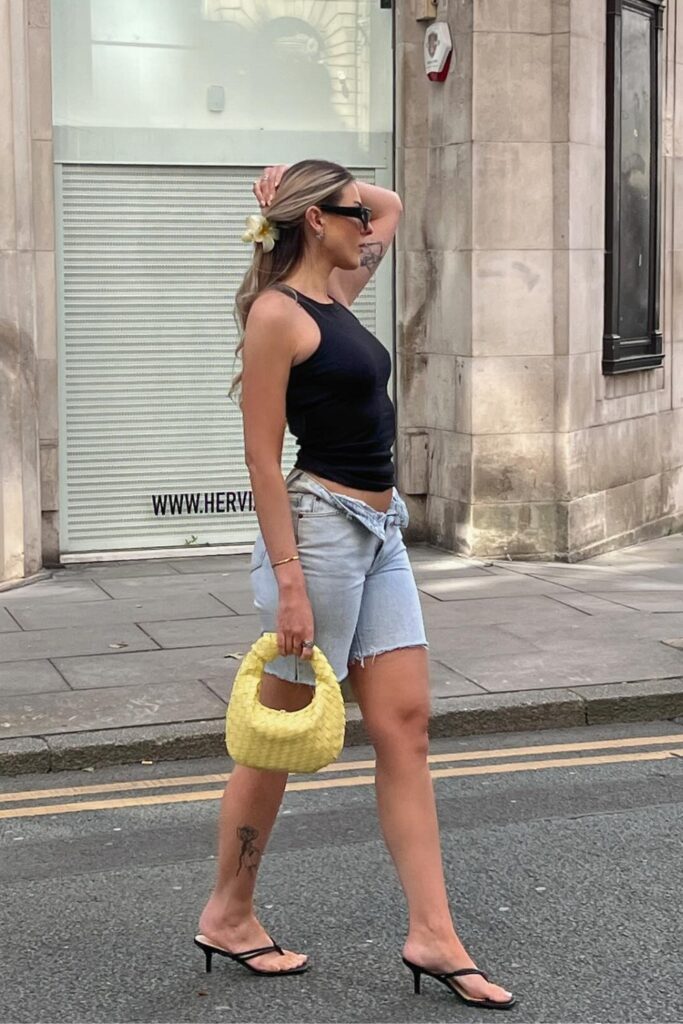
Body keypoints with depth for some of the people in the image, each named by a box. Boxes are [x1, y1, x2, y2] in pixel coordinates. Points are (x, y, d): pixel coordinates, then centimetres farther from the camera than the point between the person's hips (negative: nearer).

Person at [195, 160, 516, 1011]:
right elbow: (263, 456, -15)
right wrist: (289, 583, -20)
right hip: (318, 527, -9)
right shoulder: (277, 312, -11)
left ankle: (432, 936, 7)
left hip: (381, 533, 9)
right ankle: (227, 916, 20)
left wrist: (307, 187, 12)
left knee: (405, 728, 4)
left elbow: (391, 205, 30)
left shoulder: (339, 293, 13)